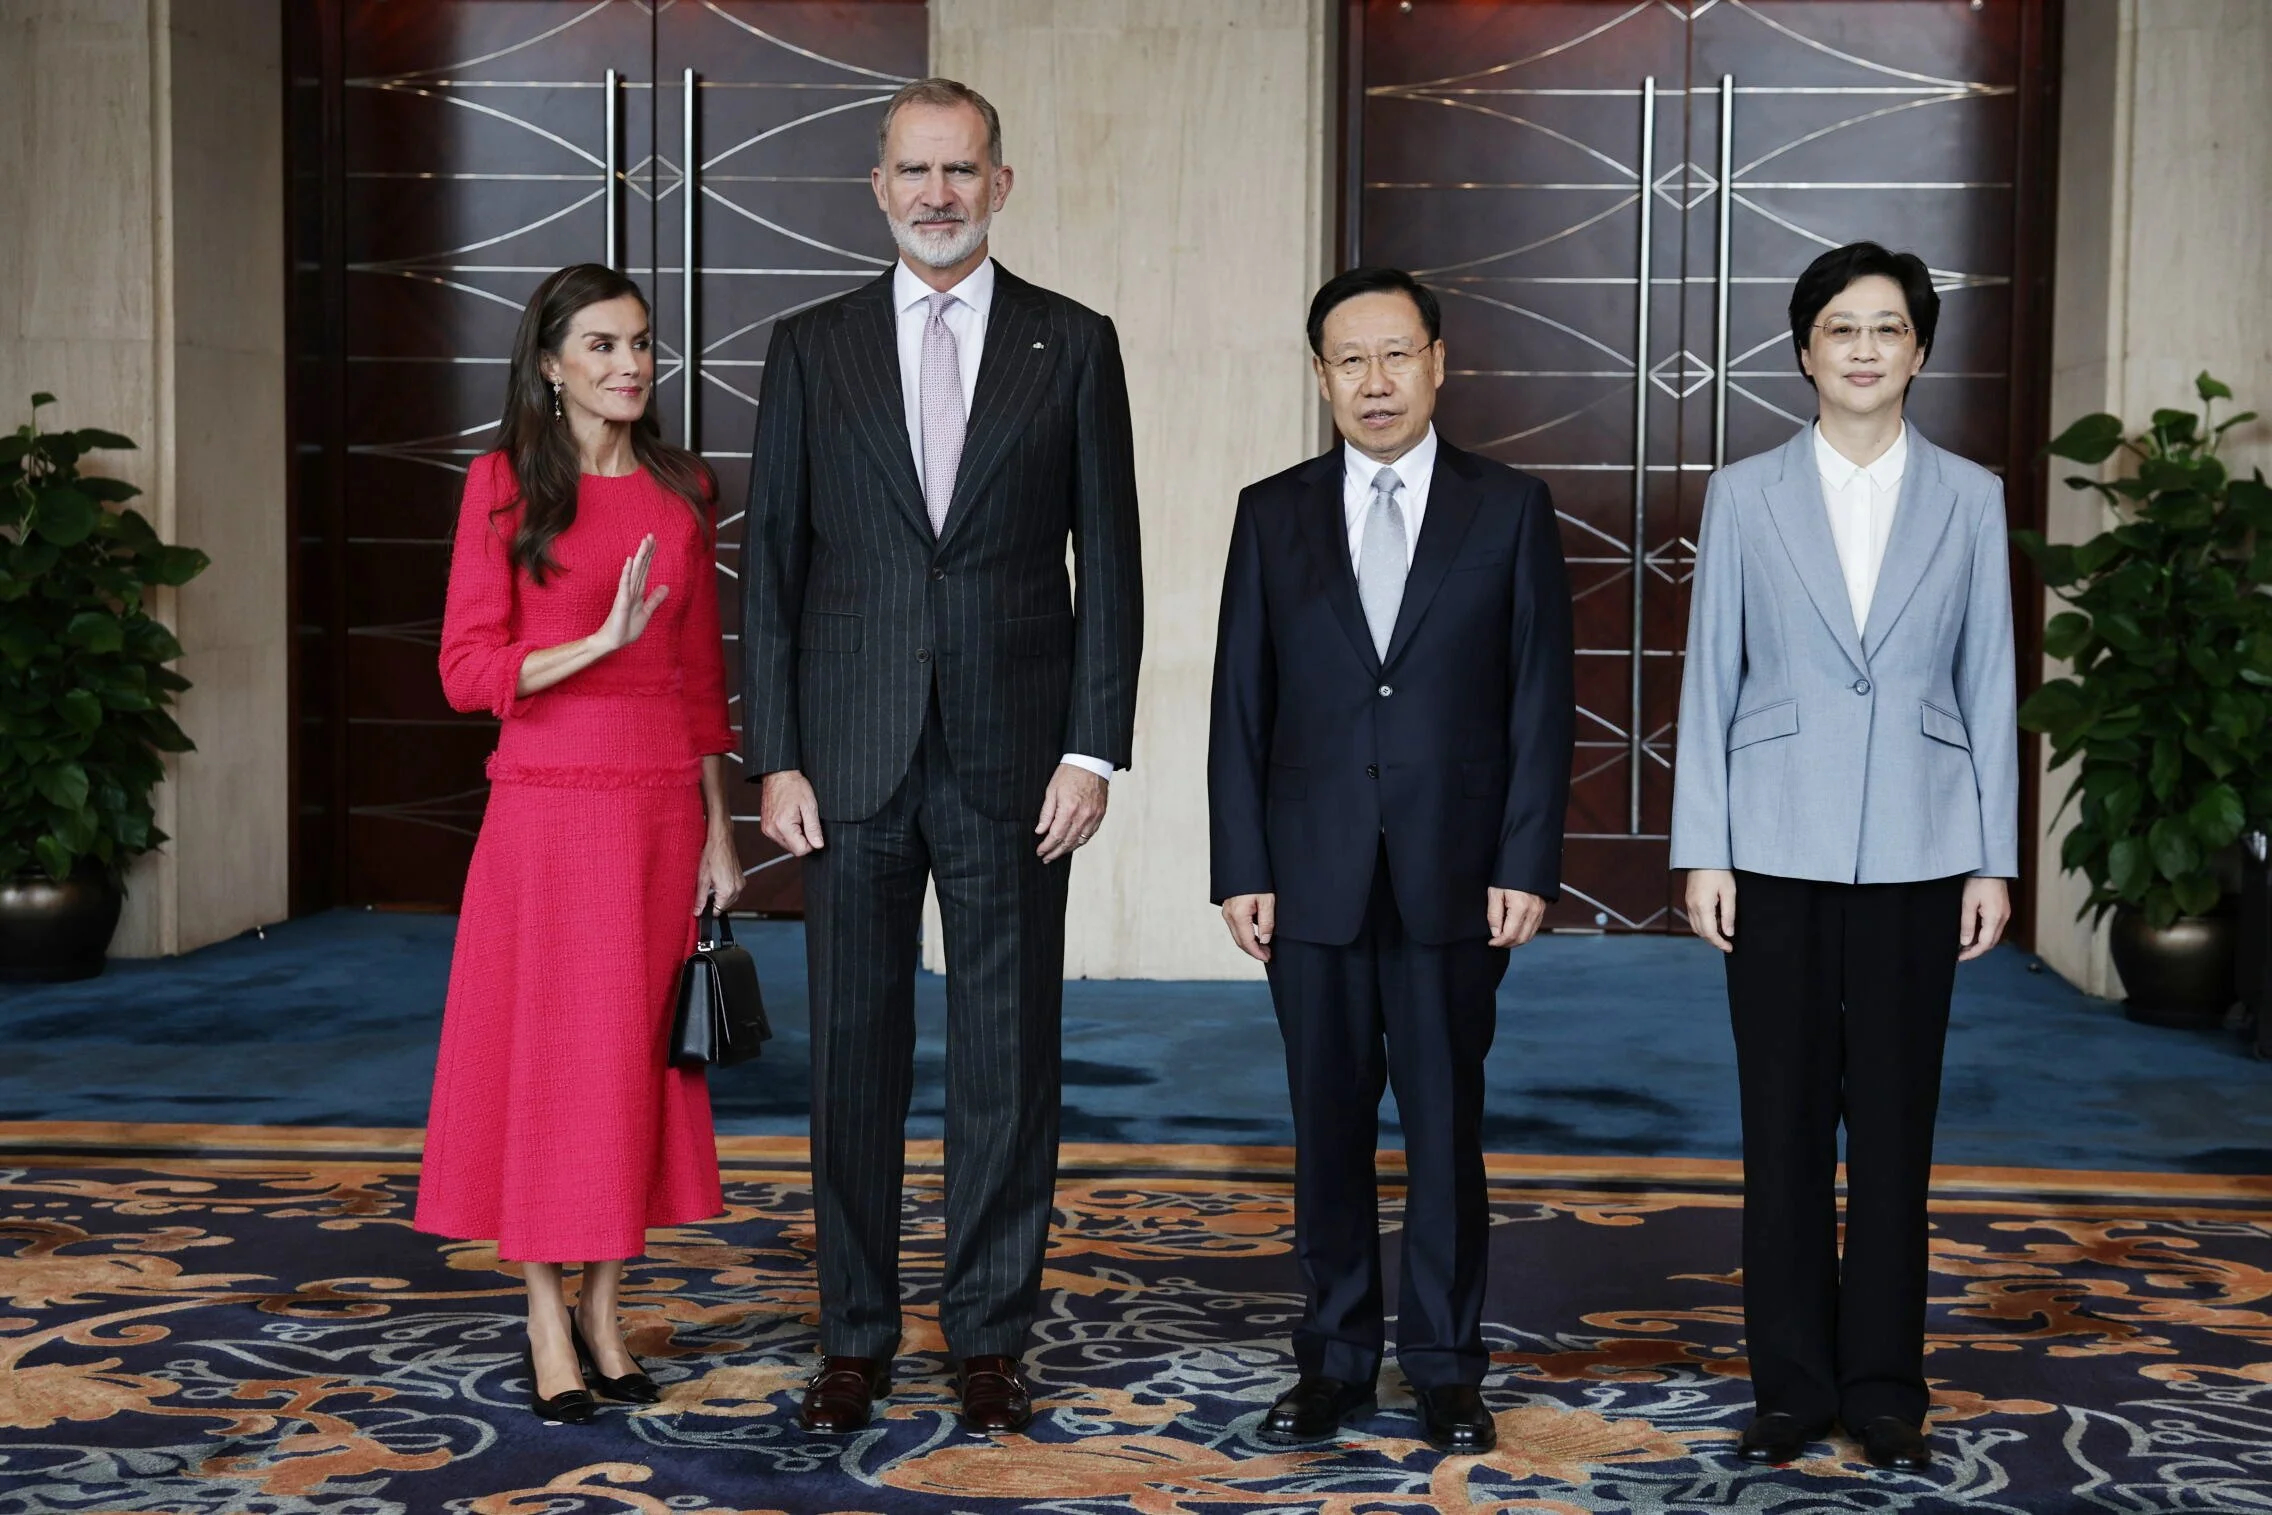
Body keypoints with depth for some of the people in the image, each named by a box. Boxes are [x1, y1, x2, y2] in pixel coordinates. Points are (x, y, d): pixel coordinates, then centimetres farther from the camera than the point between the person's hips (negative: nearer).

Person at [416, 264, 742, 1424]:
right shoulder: (506, 483, -2)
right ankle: (546, 1324, 14)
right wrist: (602, 639, -20)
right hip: (548, 804, -4)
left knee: (638, 1055, 8)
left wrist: (718, 833, 9)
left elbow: (702, 673, 12)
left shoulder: (680, 490, 10)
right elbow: (467, 671, -7)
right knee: (542, 1053, 3)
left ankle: (602, 1309, 20)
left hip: (662, 806, 4)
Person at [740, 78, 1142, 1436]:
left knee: (1009, 1055, 5)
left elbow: (1110, 564, 2)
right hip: (853, 759, 1)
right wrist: (775, 758, -2)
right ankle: (856, 1335, 20)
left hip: (1013, 760, -1)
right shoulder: (812, 349, 7)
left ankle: (992, 1336, 17)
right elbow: (772, 563, 5)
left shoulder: (1073, 344, 5)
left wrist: (1093, 750, -5)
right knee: (856, 1051, 7)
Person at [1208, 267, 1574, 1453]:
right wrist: (1240, 869, -1)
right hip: (1312, 877, 2)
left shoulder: (1510, 509, 3)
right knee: (1328, 1127, 9)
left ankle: (1445, 1365, 18)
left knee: (1445, 1125, 6)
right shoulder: (1273, 514, 7)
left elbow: (1541, 698, 0)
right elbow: (1240, 703, 5)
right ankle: (1334, 1358, 21)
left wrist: (1527, 865, -6)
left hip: (1454, 878, -1)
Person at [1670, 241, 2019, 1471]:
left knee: (1895, 1127, 6)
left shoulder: (1968, 499, 5)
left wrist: (1993, 861, 2)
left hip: (1915, 855, 1)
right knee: (1783, 1125, 5)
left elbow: (1989, 688, 6)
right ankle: (1792, 1383, 16)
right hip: (1780, 850, 0)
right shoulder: (1746, 495, 3)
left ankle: (1884, 1386, 18)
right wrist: (1702, 852, -2)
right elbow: (1709, 681, 3)